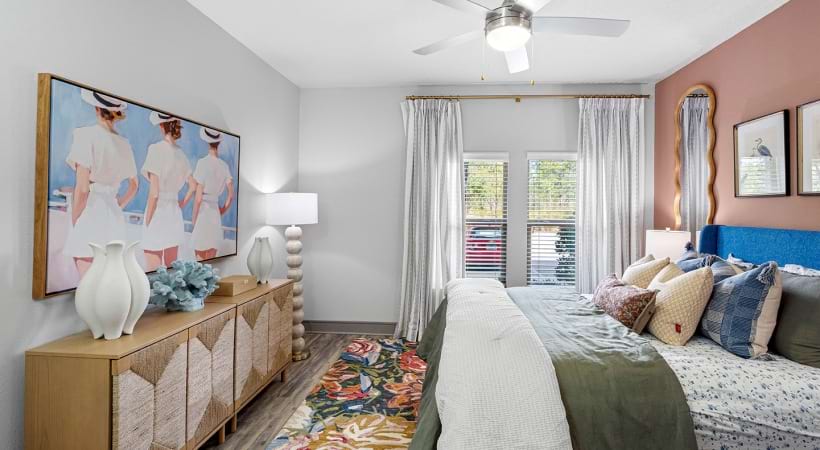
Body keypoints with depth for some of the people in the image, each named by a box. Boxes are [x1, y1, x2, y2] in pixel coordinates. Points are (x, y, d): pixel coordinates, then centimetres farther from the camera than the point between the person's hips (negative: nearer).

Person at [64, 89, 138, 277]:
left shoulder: (87, 134, -9)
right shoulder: (124, 143, 8)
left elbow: (82, 188, -13)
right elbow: (133, 186, 21)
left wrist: (74, 223, -3)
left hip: (90, 216, -6)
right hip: (113, 217, 6)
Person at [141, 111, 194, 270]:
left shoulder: (156, 148, -11)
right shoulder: (180, 153, 8)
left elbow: (154, 193, -15)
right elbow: (193, 185, 20)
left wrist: (147, 223, -8)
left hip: (158, 213, -7)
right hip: (175, 214, 7)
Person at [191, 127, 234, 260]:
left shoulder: (203, 162, -11)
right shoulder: (224, 165, 4)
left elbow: (198, 198, -12)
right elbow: (231, 195, 8)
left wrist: (193, 219, -2)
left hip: (203, 212, -5)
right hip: (216, 212, 5)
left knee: (200, 258, 4)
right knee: (211, 260, 11)